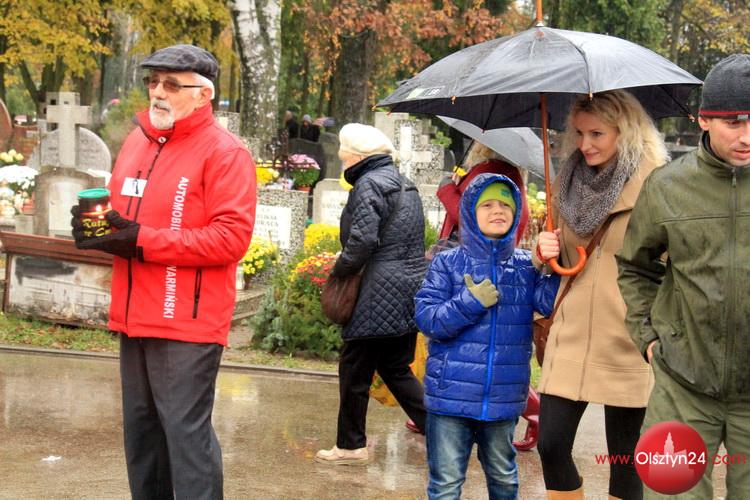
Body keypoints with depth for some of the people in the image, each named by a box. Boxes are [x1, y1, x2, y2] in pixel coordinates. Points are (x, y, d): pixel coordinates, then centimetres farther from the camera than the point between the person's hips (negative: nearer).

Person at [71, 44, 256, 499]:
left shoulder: (223, 151, -9)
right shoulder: (137, 142, 15)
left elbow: (232, 237, -18)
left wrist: (144, 242, -20)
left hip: (188, 322, -8)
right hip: (135, 317, 8)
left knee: (185, 432, -7)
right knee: (141, 428, 13)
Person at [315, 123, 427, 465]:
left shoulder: (369, 184, -12)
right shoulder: (404, 184, 16)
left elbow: (362, 241, -22)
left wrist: (339, 270, -6)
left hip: (381, 295, -9)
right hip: (411, 290, 9)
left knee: (354, 369, 3)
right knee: (396, 369, 16)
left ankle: (351, 446, 11)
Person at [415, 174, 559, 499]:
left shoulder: (525, 265, 5)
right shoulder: (448, 263, -1)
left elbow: (548, 304, -11)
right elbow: (426, 319, -8)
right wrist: (471, 302, -18)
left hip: (503, 397, 3)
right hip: (452, 396, -2)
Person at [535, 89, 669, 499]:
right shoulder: (568, 181, 11)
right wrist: (545, 250, 0)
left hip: (627, 342, -5)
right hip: (571, 337, 5)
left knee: (624, 459, 6)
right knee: (551, 448, 2)